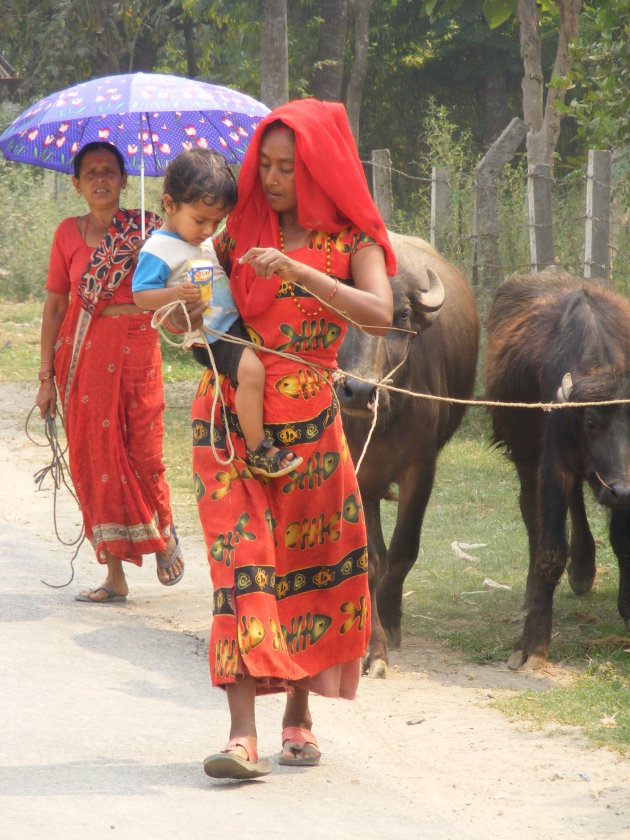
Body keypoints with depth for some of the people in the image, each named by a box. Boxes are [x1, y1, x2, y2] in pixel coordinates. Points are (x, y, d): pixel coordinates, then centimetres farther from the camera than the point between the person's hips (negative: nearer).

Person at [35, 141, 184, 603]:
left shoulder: (147, 228, 3)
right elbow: (55, 305, 8)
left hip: (136, 346, -2)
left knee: (142, 455, -4)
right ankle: (115, 574, 7)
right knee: (95, 456, 0)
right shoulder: (69, 233, 7)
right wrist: (46, 375, 6)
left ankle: (164, 532, 27)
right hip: (82, 352, 2)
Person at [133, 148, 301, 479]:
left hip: (233, 322, 9)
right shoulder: (158, 250, -14)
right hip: (208, 337, -9)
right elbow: (141, 294, -17)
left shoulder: (205, 240, 13)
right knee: (251, 369, -27)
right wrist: (176, 294, -32)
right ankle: (257, 450, -20)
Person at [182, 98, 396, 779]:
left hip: (308, 428, 0)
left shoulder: (353, 241, 0)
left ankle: (298, 715, 21)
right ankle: (242, 733, -20)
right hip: (227, 418, 1)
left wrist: (298, 271, -25)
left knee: (308, 566, 5)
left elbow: (379, 314, -18)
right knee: (241, 558, -11)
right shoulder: (240, 231, 8)